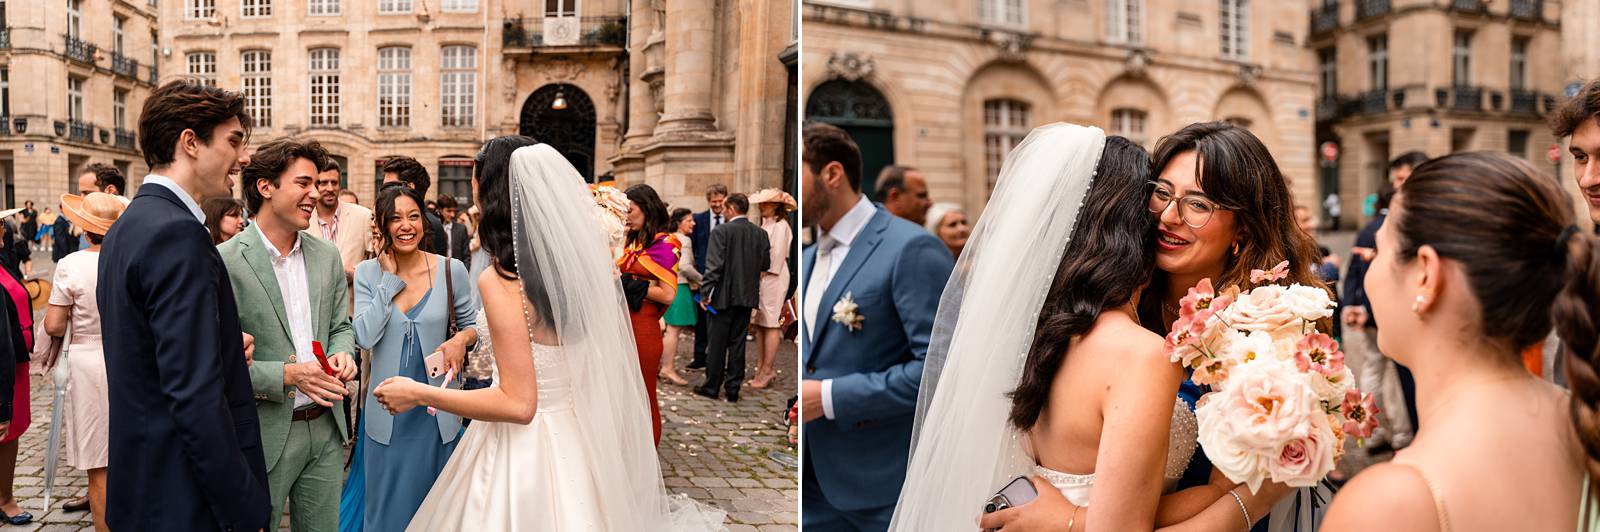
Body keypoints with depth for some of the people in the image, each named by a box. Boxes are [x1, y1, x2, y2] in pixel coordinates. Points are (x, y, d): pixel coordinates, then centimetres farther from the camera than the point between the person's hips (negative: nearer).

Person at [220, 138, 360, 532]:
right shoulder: (225, 262, -13)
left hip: (325, 427, 5)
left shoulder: (327, 256, 6)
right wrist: (287, 375, -21)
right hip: (262, 434, -5)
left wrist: (342, 352, -7)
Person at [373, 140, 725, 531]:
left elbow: (517, 404, -22)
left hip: (523, 450, -7)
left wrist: (418, 394, -14)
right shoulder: (579, 263, -2)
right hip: (576, 441, 7)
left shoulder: (500, 281, -21)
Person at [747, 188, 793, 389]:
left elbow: (777, 256, -14)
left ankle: (767, 371, -3)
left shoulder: (780, 226, -8)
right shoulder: (764, 225, 18)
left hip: (773, 279, -9)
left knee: (771, 324, -6)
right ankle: (761, 367, 15)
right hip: (759, 278, 9)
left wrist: (762, 273, -12)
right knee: (759, 324, 9)